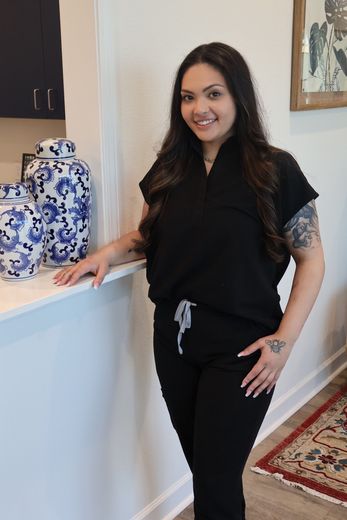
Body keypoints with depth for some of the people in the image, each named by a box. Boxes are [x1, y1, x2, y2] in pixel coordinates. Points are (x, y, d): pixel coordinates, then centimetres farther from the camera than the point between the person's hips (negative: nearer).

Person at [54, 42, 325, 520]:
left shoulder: (275, 171, -11)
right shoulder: (170, 168, 3)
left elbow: (311, 261, -7)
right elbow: (151, 236, 16)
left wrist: (284, 340, -14)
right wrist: (110, 252, -4)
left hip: (239, 346, -4)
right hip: (173, 338, 5)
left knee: (216, 478, 3)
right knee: (200, 463, 19)